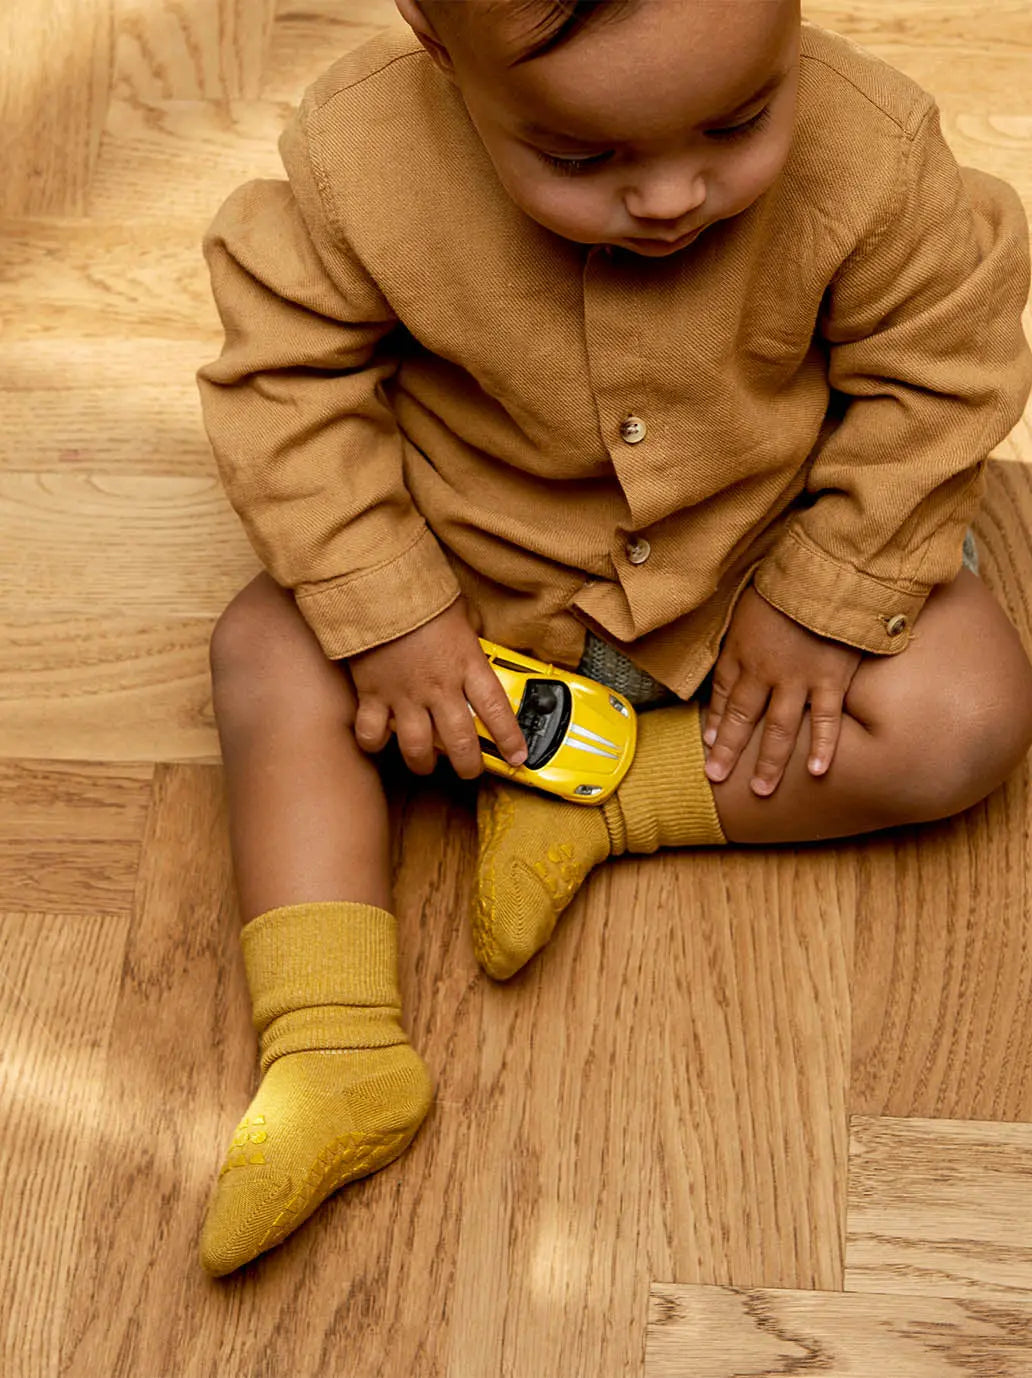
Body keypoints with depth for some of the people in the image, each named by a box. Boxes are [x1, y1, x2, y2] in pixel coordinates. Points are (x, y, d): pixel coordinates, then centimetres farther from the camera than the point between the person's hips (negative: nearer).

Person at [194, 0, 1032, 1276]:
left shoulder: (868, 161, -30)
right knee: (269, 654, -15)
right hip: (470, 566, 1)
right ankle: (329, 1050, -14)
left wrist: (827, 600, -14)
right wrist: (388, 613, -20)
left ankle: (586, 813, -12)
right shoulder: (358, 158, -29)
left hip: (757, 561, 0)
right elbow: (289, 374, -16)